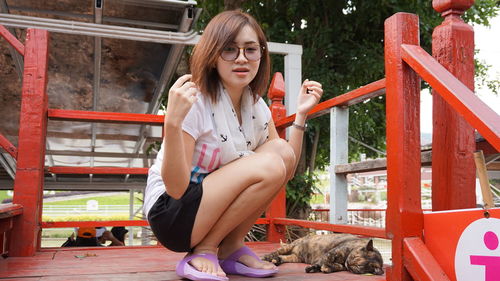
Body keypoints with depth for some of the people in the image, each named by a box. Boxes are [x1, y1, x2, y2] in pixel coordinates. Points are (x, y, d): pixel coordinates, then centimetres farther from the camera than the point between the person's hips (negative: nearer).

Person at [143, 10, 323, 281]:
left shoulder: (257, 106, 1)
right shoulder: (195, 101, -20)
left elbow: (287, 170, 4)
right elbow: (176, 188, -24)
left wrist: (301, 114, -2)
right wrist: (172, 122, -37)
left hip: (213, 214, 7)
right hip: (171, 214, -7)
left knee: (282, 150, -12)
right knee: (268, 166, -25)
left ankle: (230, 249, -2)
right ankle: (202, 253, -9)